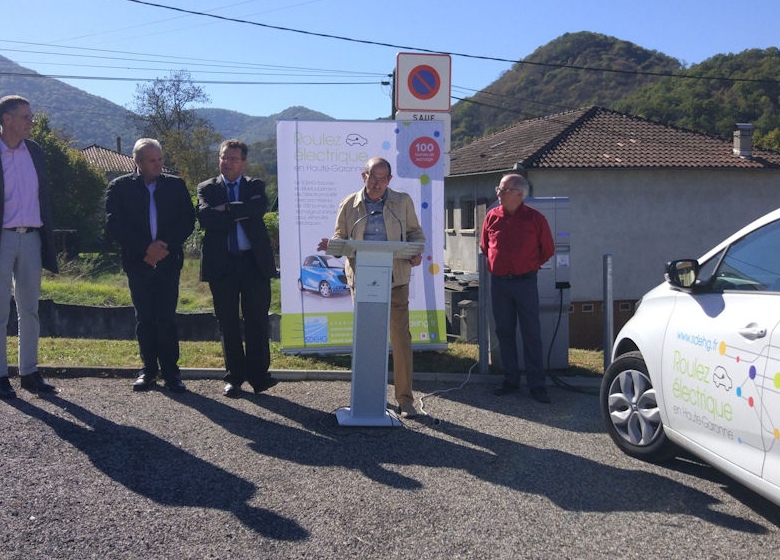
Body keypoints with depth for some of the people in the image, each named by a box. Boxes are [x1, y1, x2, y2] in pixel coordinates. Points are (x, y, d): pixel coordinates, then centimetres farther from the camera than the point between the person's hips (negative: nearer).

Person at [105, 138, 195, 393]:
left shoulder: (176, 185, 9)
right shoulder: (120, 187, 4)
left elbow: (187, 220, 4)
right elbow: (114, 224, -4)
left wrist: (165, 246, -9)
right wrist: (145, 248, -12)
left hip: (168, 261, 0)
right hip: (138, 263, 0)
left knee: (166, 318, -3)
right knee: (144, 319, 4)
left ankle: (170, 372, 2)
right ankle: (149, 370, 13)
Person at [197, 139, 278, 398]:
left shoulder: (255, 186, 10)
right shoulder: (207, 188, 10)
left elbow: (259, 207, -13)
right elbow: (205, 217, -10)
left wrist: (226, 209, -11)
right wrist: (242, 214, -11)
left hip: (254, 261, 0)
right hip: (221, 263, 1)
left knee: (257, 321, 1)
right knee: (228, 323, 6)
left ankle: (258, 376, 8)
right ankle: (234, 377, 15)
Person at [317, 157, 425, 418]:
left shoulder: (403, 202, 7)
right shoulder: (349, 205, 7)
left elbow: (415, 232, 13)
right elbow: (341, 237, 12)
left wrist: (415, 252, -7)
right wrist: (331, 245, -11)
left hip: (395, 279, -1)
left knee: (400, 338, -4)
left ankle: (404, 398, 5)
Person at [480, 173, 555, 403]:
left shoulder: (535, 218, -4)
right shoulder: (492, 216, 4)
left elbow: (548, 249, 7)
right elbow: (484, 246, 19)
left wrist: (530, 266, 9)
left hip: (525, 282, -3)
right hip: (499, 282, 3)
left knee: (531, 334, -1)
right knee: (504, 332, 8)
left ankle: (537, 385, 4)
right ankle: (510, 380, 18)